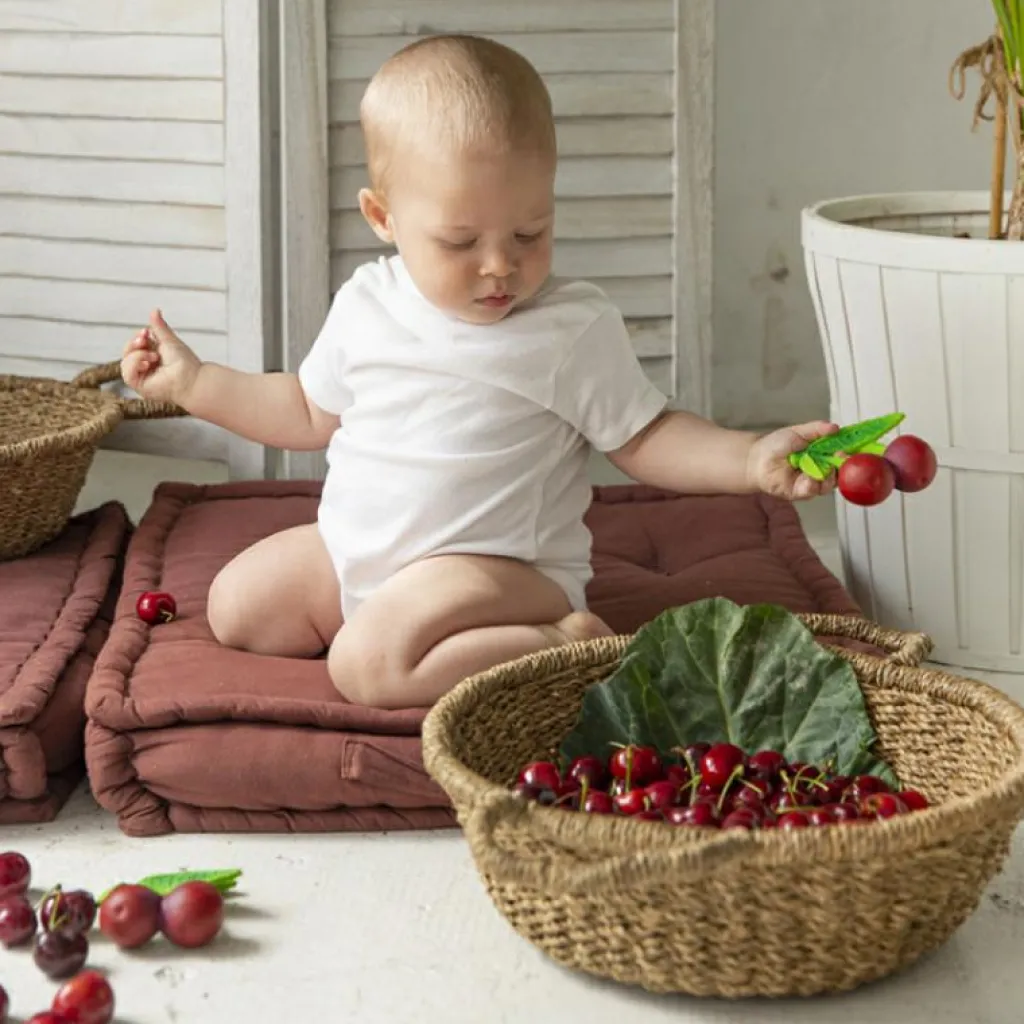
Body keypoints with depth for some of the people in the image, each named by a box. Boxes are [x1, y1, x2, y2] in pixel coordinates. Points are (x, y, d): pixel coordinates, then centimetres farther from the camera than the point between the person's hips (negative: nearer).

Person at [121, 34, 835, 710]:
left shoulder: (575, 329, -12)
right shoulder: (366, 304, 3)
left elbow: (644, 440, -6)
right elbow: (311, 413, 20)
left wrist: (753, 460, -22)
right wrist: (192, 381, 15)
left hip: (500, 564, -7)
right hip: (351, 549, 7)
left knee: (369, 662, -30)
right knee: (235, 607, -1)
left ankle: (567, 647, -17)